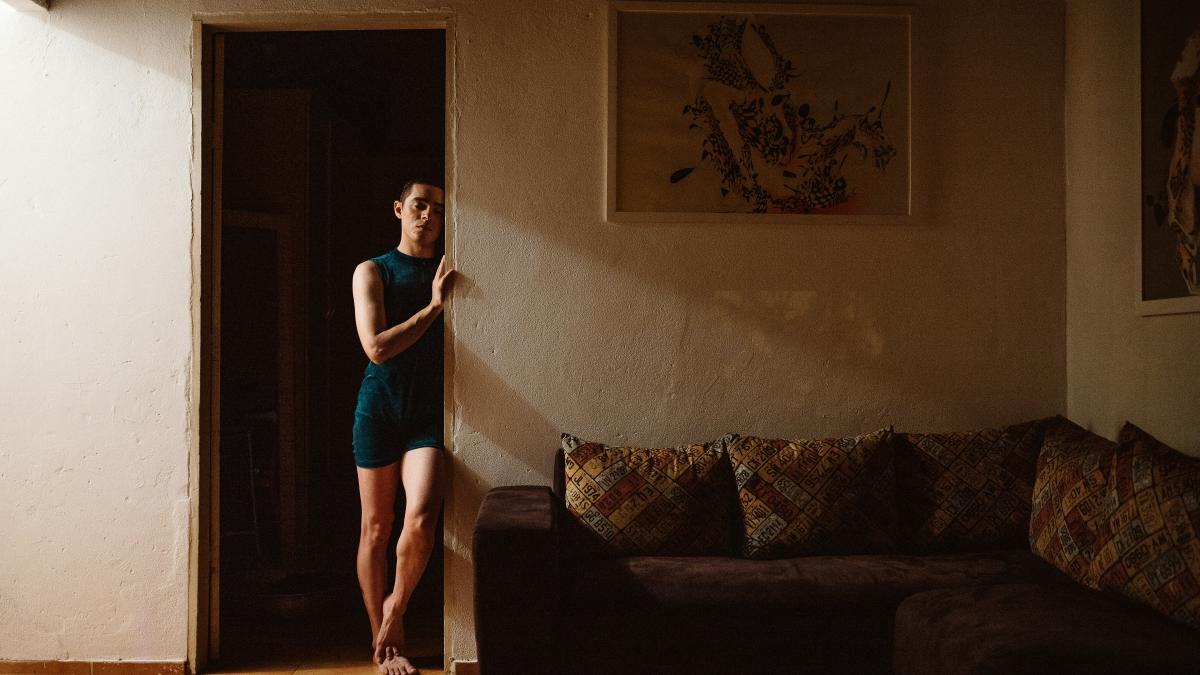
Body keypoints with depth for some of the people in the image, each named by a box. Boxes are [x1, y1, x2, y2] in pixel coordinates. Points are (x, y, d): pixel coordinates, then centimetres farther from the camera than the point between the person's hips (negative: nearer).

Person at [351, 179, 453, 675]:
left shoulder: (451, 276, 10)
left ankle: (396, 607, 9)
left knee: (421, 518, -19)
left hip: (429, 414, 1)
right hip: (380, 408, -1)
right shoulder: (372, 272, 3)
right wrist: (433, 307, -12)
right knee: (376, 527, 6)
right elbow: (377, 347, -10)